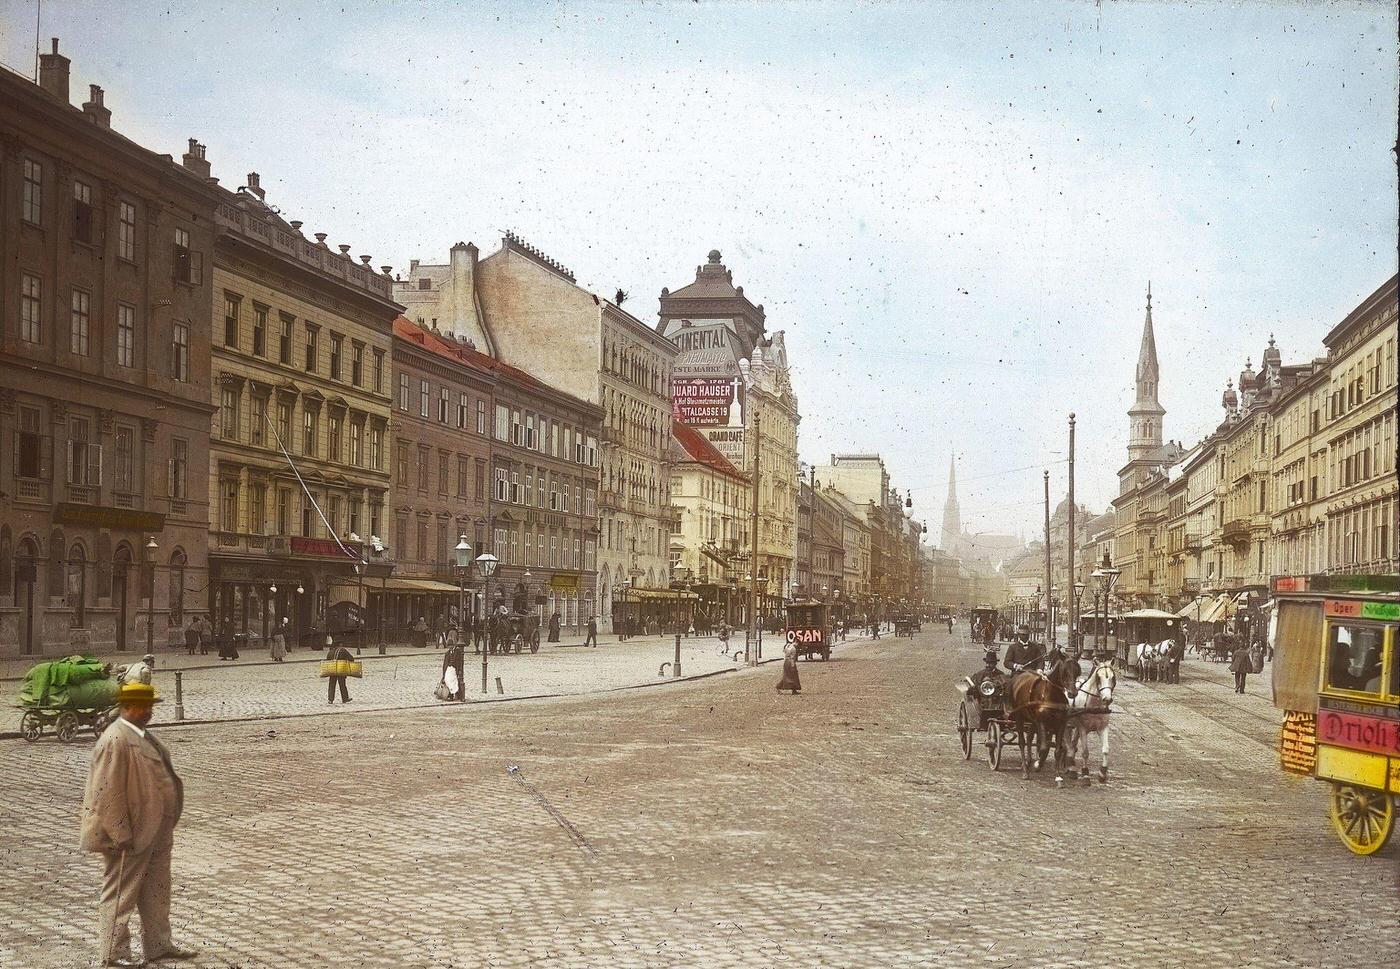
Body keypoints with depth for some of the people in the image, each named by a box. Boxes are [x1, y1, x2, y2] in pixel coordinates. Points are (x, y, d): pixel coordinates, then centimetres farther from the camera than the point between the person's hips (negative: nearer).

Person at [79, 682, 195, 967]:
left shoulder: (142, 735, 10)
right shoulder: (115, 741, -21)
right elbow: (108, 791, -23)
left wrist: (165, 826, 21)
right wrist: (121, 834, -22)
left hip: (154, 832, 10)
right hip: (130, 835, -10)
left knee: (157, 892, 17)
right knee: (121, 893, 5)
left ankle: (158, 946, 28)